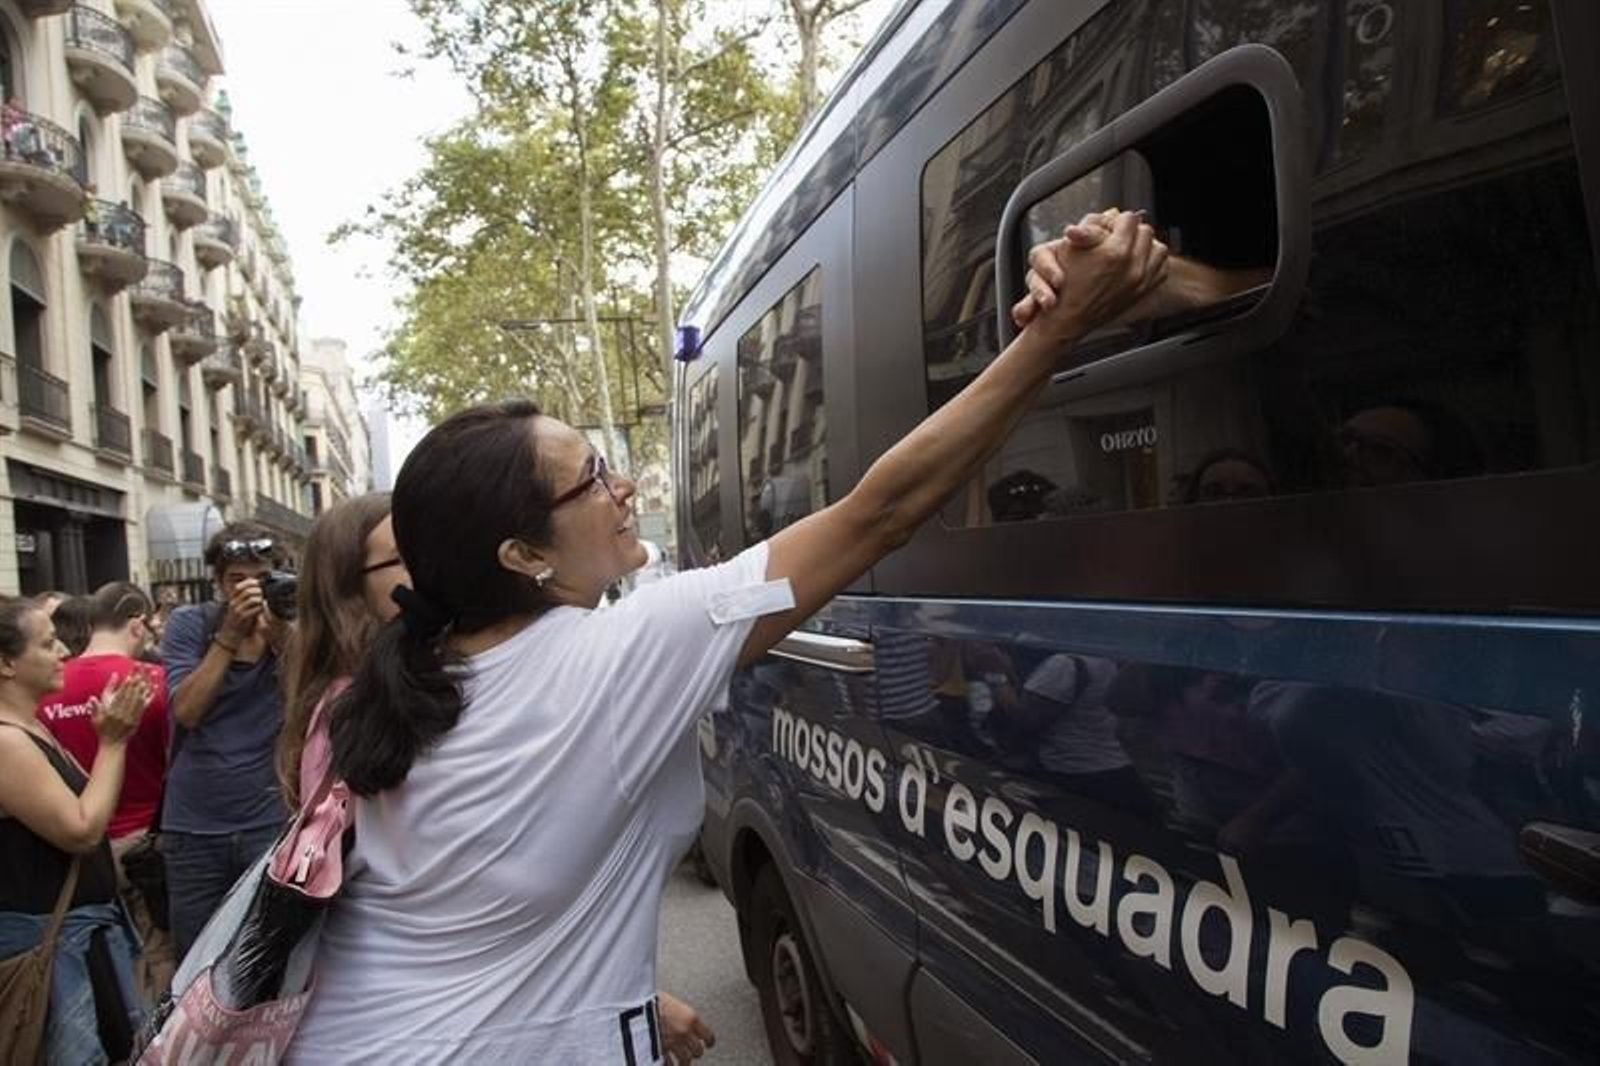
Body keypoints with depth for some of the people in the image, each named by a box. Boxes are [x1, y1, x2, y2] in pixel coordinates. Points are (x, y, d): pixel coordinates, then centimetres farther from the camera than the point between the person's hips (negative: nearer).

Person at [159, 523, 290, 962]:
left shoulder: (292, 626, -2)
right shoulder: (188, 624, -2)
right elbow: (185, 712, -13)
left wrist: (281, 637, -24)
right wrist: (229, 635, -22)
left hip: (271, 820, -1)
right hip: (193, 826, 1)